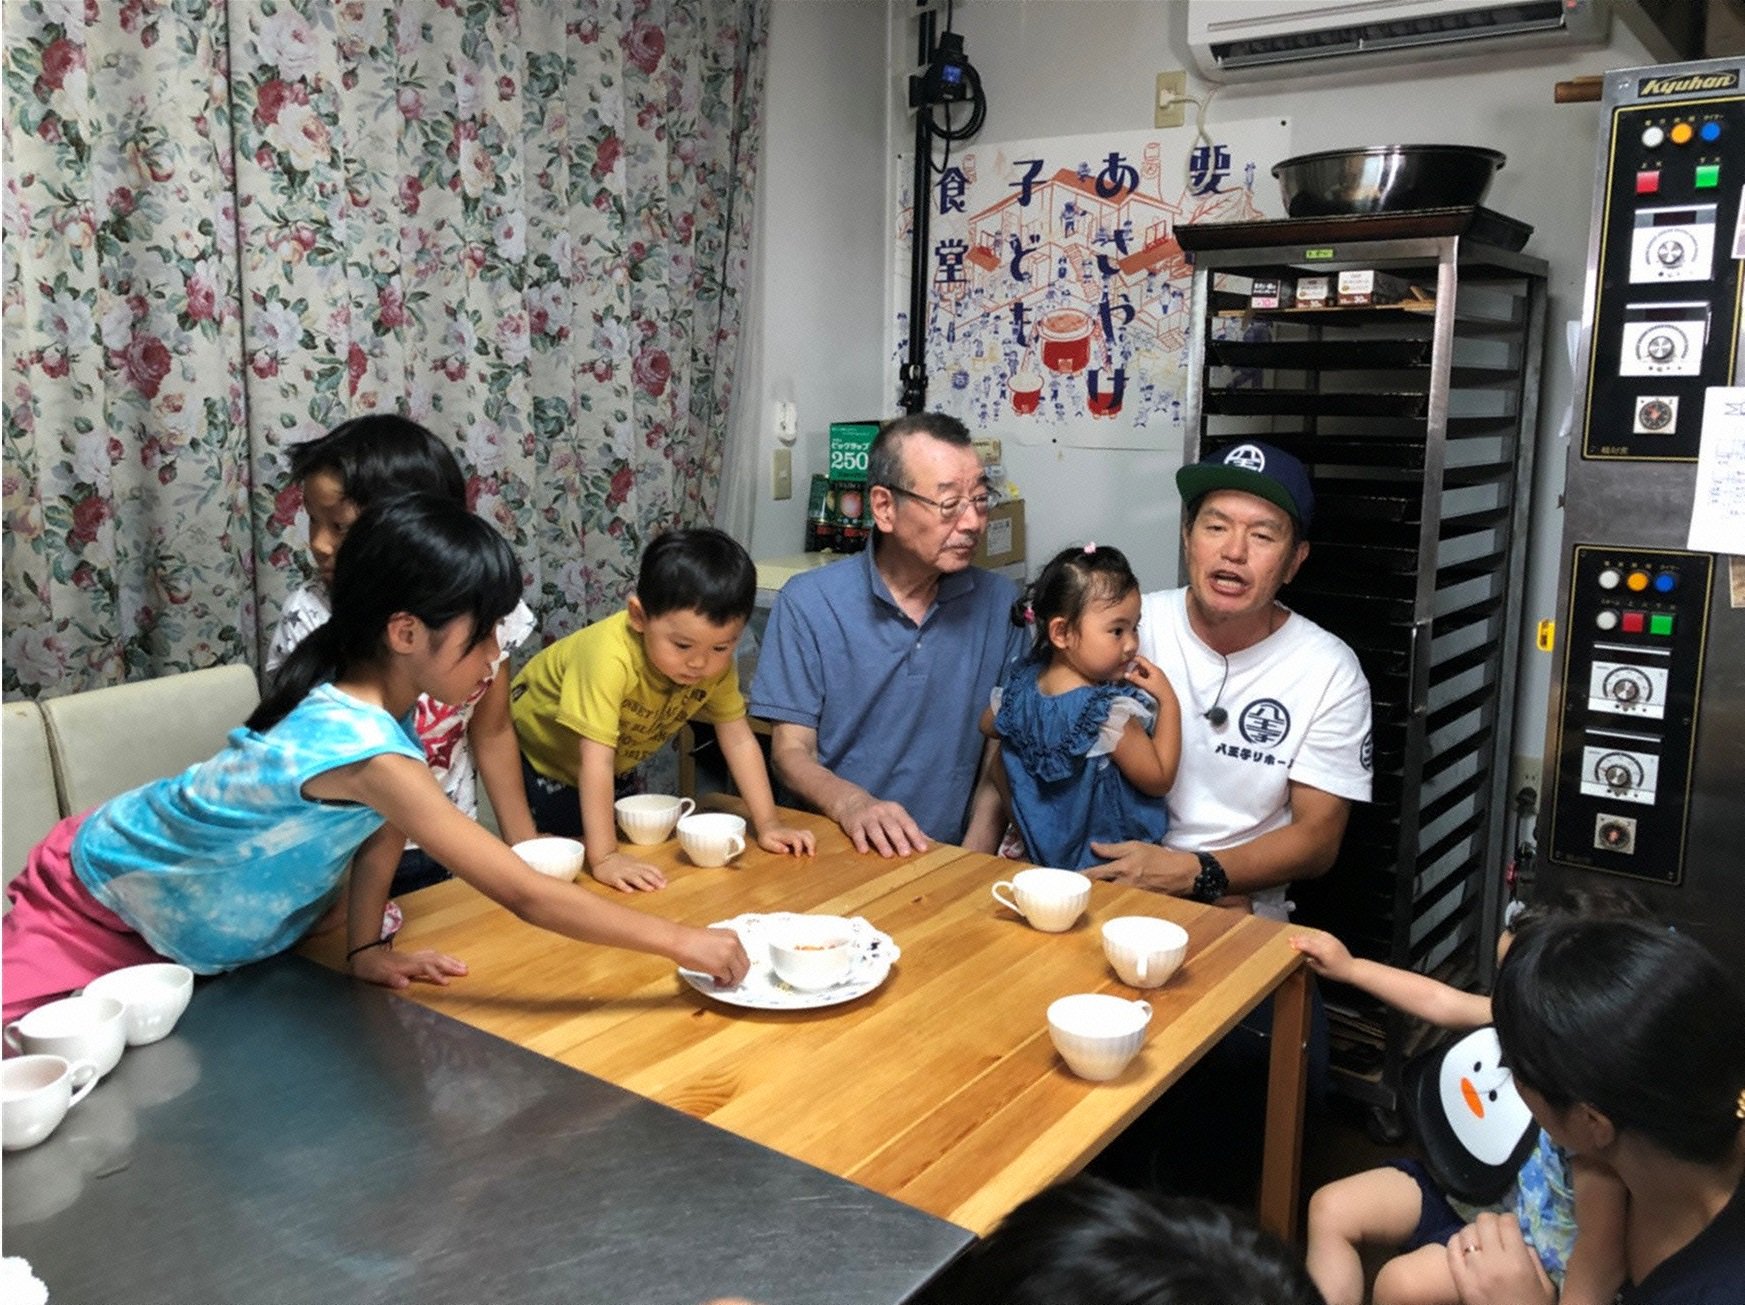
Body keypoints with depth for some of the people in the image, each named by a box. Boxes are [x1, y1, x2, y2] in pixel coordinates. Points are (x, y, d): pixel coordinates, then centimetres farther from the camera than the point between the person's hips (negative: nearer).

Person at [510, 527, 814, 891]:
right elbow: (595, 760, -44)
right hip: (539, 749, -5)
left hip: (617, 764, 5)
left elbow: (739, 740, -16)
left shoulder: (716, 662, -23)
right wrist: (603, 857, -46)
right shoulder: (610, 657, -43)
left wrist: (767, 824, -20)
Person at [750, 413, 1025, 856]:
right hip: (832, 851, -1)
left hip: (948, 854, 2)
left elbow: (1003, 754, 5)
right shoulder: (807, 603, -3)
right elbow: (791, 751, -2)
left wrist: (973, 860, -10)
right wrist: (852, 804, -23)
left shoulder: (999, 602, 3)